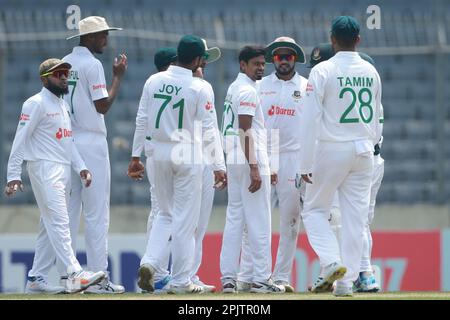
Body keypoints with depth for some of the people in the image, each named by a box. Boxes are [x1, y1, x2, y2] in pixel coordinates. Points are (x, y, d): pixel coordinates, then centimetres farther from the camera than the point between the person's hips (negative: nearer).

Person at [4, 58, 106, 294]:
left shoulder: (63, 106, 20)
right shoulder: (36, 104, -7)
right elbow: (20, 140, -10)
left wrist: (80, 168, 4)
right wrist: (13, 176, -16)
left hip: (63, 170, 9)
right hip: (43, 168, -9)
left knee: (49, 227, 9)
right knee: (58, 222, -17)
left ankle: (36, 279, 12)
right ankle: (75, 274, -27)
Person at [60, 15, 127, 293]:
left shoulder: (64, 64, 13)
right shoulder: (92, 65, -10)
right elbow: (103, 106, -13)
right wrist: (118, 77, -4)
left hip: (65, 143, 8)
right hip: (91, 143, -8)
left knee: (69, 211, 9)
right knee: (97, 213, -6)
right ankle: (98, 277, -8)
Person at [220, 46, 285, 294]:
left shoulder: (233, 89, 18)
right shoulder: (248, 90, -12)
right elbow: (245, 131, -19)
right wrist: (254, 168, -23)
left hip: (233, 162, 10)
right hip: (250, 161, -10)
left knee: (234, 218, 9)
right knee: (259, 222, -6)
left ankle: (228, 278, 7)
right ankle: (261, 279, -5)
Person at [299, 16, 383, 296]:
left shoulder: (323, 71, -9)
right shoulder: (371, 72, 6)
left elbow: (311, 119, -11)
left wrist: (306, 164, -8)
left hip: (332, 150, -4)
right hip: (364, 152, 4)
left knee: (315, 210, 9)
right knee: (356, 217, 5)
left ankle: (331, 263, -12)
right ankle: (347, 281, 3)